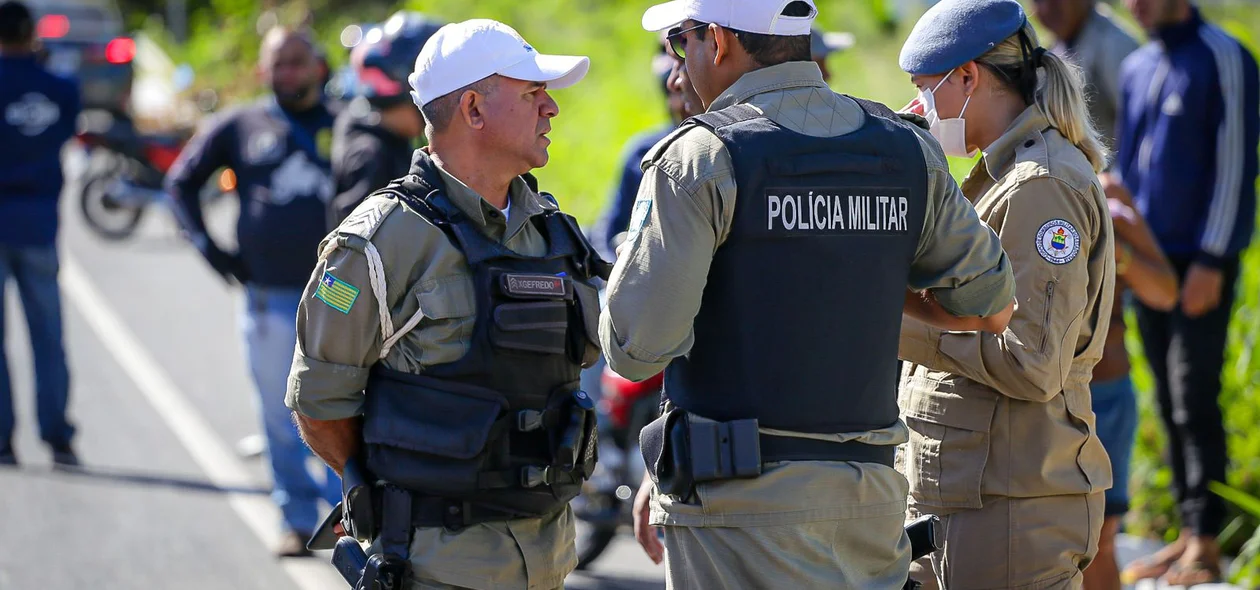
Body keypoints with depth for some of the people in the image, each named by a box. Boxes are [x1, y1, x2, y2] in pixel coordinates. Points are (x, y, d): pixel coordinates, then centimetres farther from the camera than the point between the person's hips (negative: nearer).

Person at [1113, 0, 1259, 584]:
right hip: (1151, 261, 7)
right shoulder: (1135, 69, 14)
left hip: (1203, 261, -7)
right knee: (1170, 404, 8)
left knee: (1195, 402, -8)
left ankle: (1204, 545, -4)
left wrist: (1210, 261, -17)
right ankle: (1189, 533, 13)